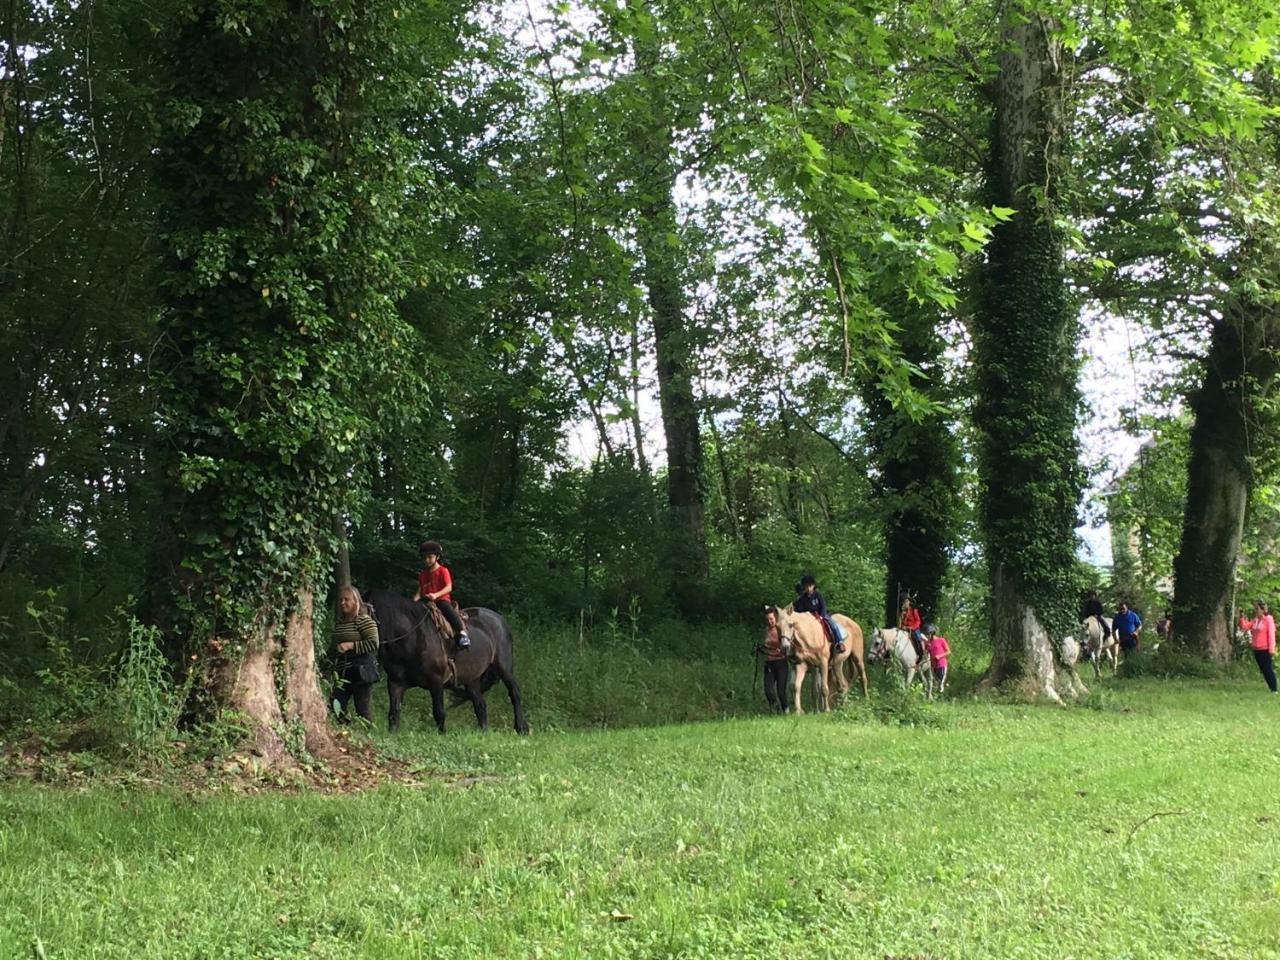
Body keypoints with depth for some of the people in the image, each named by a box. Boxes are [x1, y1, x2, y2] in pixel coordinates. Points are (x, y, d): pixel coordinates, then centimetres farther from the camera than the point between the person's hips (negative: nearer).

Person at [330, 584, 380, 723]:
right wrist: (333, 650, 7)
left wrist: (350, 645, -20)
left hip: (361, 670, -8)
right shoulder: (339, 622, 15)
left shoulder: (364, 620, -9)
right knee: (336, 707, 1)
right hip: (343, 673, 8)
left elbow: (373, 643, -16)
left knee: (362, 709, -4)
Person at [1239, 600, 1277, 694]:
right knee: (1264, 671, 10)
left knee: (1269, 670, -7)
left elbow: (1271, 634, -13)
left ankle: (1274, 690, -3)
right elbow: (1244, 626, 12)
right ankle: (1271, 688, 17)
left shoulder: (1268, 619, -8)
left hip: (1265, 650, -7)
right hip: (1257, 650, 8)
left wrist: (1271, 648, -18)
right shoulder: (1255, 620, 12)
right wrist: (1242, 617, -3)